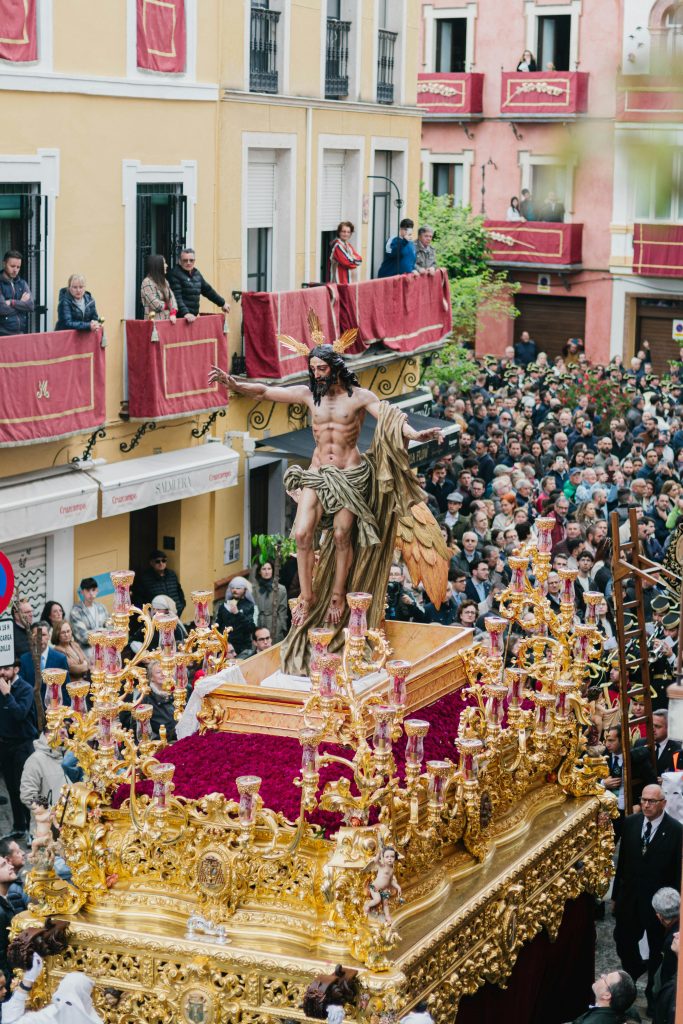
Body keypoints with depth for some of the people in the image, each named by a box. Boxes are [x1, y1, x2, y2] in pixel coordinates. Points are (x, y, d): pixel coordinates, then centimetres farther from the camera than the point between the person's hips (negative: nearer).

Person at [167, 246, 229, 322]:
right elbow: (177, 297, -19)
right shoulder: (175, 274, -9)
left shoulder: (196, 273, 15)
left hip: (193, 317, 8)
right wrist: (185, 313, -31)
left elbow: (208, 290, 26)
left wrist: (222, 303, 28)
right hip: (181, 317, -8)